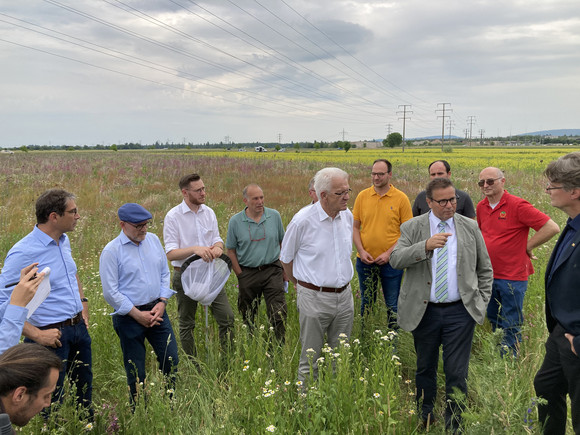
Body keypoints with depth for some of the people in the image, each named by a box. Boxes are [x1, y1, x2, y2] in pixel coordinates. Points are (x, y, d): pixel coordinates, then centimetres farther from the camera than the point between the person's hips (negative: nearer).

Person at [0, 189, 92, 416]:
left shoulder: (64, 241, 4)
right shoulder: (23, 253, -21)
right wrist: (37, 335, -23)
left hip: (79, 328, 8)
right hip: (52, 336, -8)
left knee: (85, 392, 23)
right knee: (51, 403, 6)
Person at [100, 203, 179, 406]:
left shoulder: (153, 240, 4)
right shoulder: (111, 251, -12)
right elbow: (110, 292, -12)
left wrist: (162, 302, -2)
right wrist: (138, 315, -12)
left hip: (157, 310, 5)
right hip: (129, 317, -4)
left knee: (171, 359, 6)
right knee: (136, 371, 7)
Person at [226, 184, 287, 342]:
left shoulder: (274, 216, 0)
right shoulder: (235, 221, -3)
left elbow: (283, 243, 9)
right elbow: (231, 250, 2)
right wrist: (240, 275, -2)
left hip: (272, 271, 0)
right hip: (247, 273, 0)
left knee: (279, 315, -6)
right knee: (247, 317, 11)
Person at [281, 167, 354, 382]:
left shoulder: (348, 216, 1)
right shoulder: (303, 221, -15)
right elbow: (286, 258, 1)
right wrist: (300, 284, 12)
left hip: (344, 295, 5)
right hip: (314, 298, -5)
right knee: (310, 359, 6)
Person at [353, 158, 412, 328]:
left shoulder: (401, 198, -6)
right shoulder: (362, 196, 1)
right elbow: (355, 227, 5)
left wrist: (389, 253, -13)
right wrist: (361, 251, -8)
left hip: (391, 261, -2)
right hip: (365, 261, 2)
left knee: (392, 305, 11)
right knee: (366, 303, 16)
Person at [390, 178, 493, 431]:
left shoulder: (470, 227, 4)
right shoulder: (412, 228, -1)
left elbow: (485, 270, 13)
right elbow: (395, 260, -16)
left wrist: (481, 302, 6)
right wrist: (426, 246, -29)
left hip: (460, 312, 0)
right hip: (424, 312, 0)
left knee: (457, 373, 3)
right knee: (425, 370, 15)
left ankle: (453, 425, 22)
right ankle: (424, 420, 34)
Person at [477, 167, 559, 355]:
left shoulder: (517, 205, -16)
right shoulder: (481, 207, 5)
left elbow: (552, 227, -19)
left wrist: (527, 246, -11)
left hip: (512, 277, -7)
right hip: (488, 275, 7)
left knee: (511, 327, 4)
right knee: (492, 319, 19)